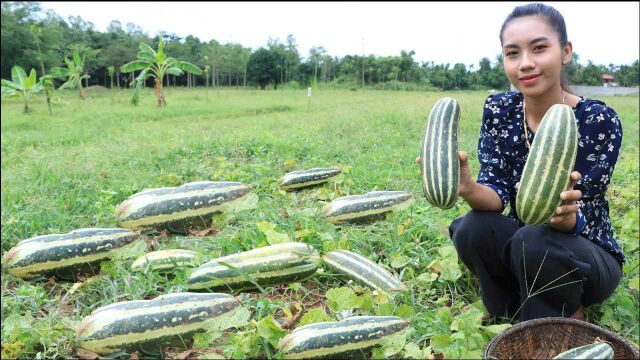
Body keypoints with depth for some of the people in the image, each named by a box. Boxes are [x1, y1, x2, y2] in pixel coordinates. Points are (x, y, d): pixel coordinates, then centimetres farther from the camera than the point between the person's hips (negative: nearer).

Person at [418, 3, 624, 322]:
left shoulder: (599, 121, -18)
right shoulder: (499, 110, -8)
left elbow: (580, 220, -22)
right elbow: (496, 191, -16)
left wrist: (564, 214, -47)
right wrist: (468, 189, -40)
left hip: (588, 256, -3)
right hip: (522, 249, 3)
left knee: (534, 242, -34)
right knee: (472, 229, -27)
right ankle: (517, 319, -1)